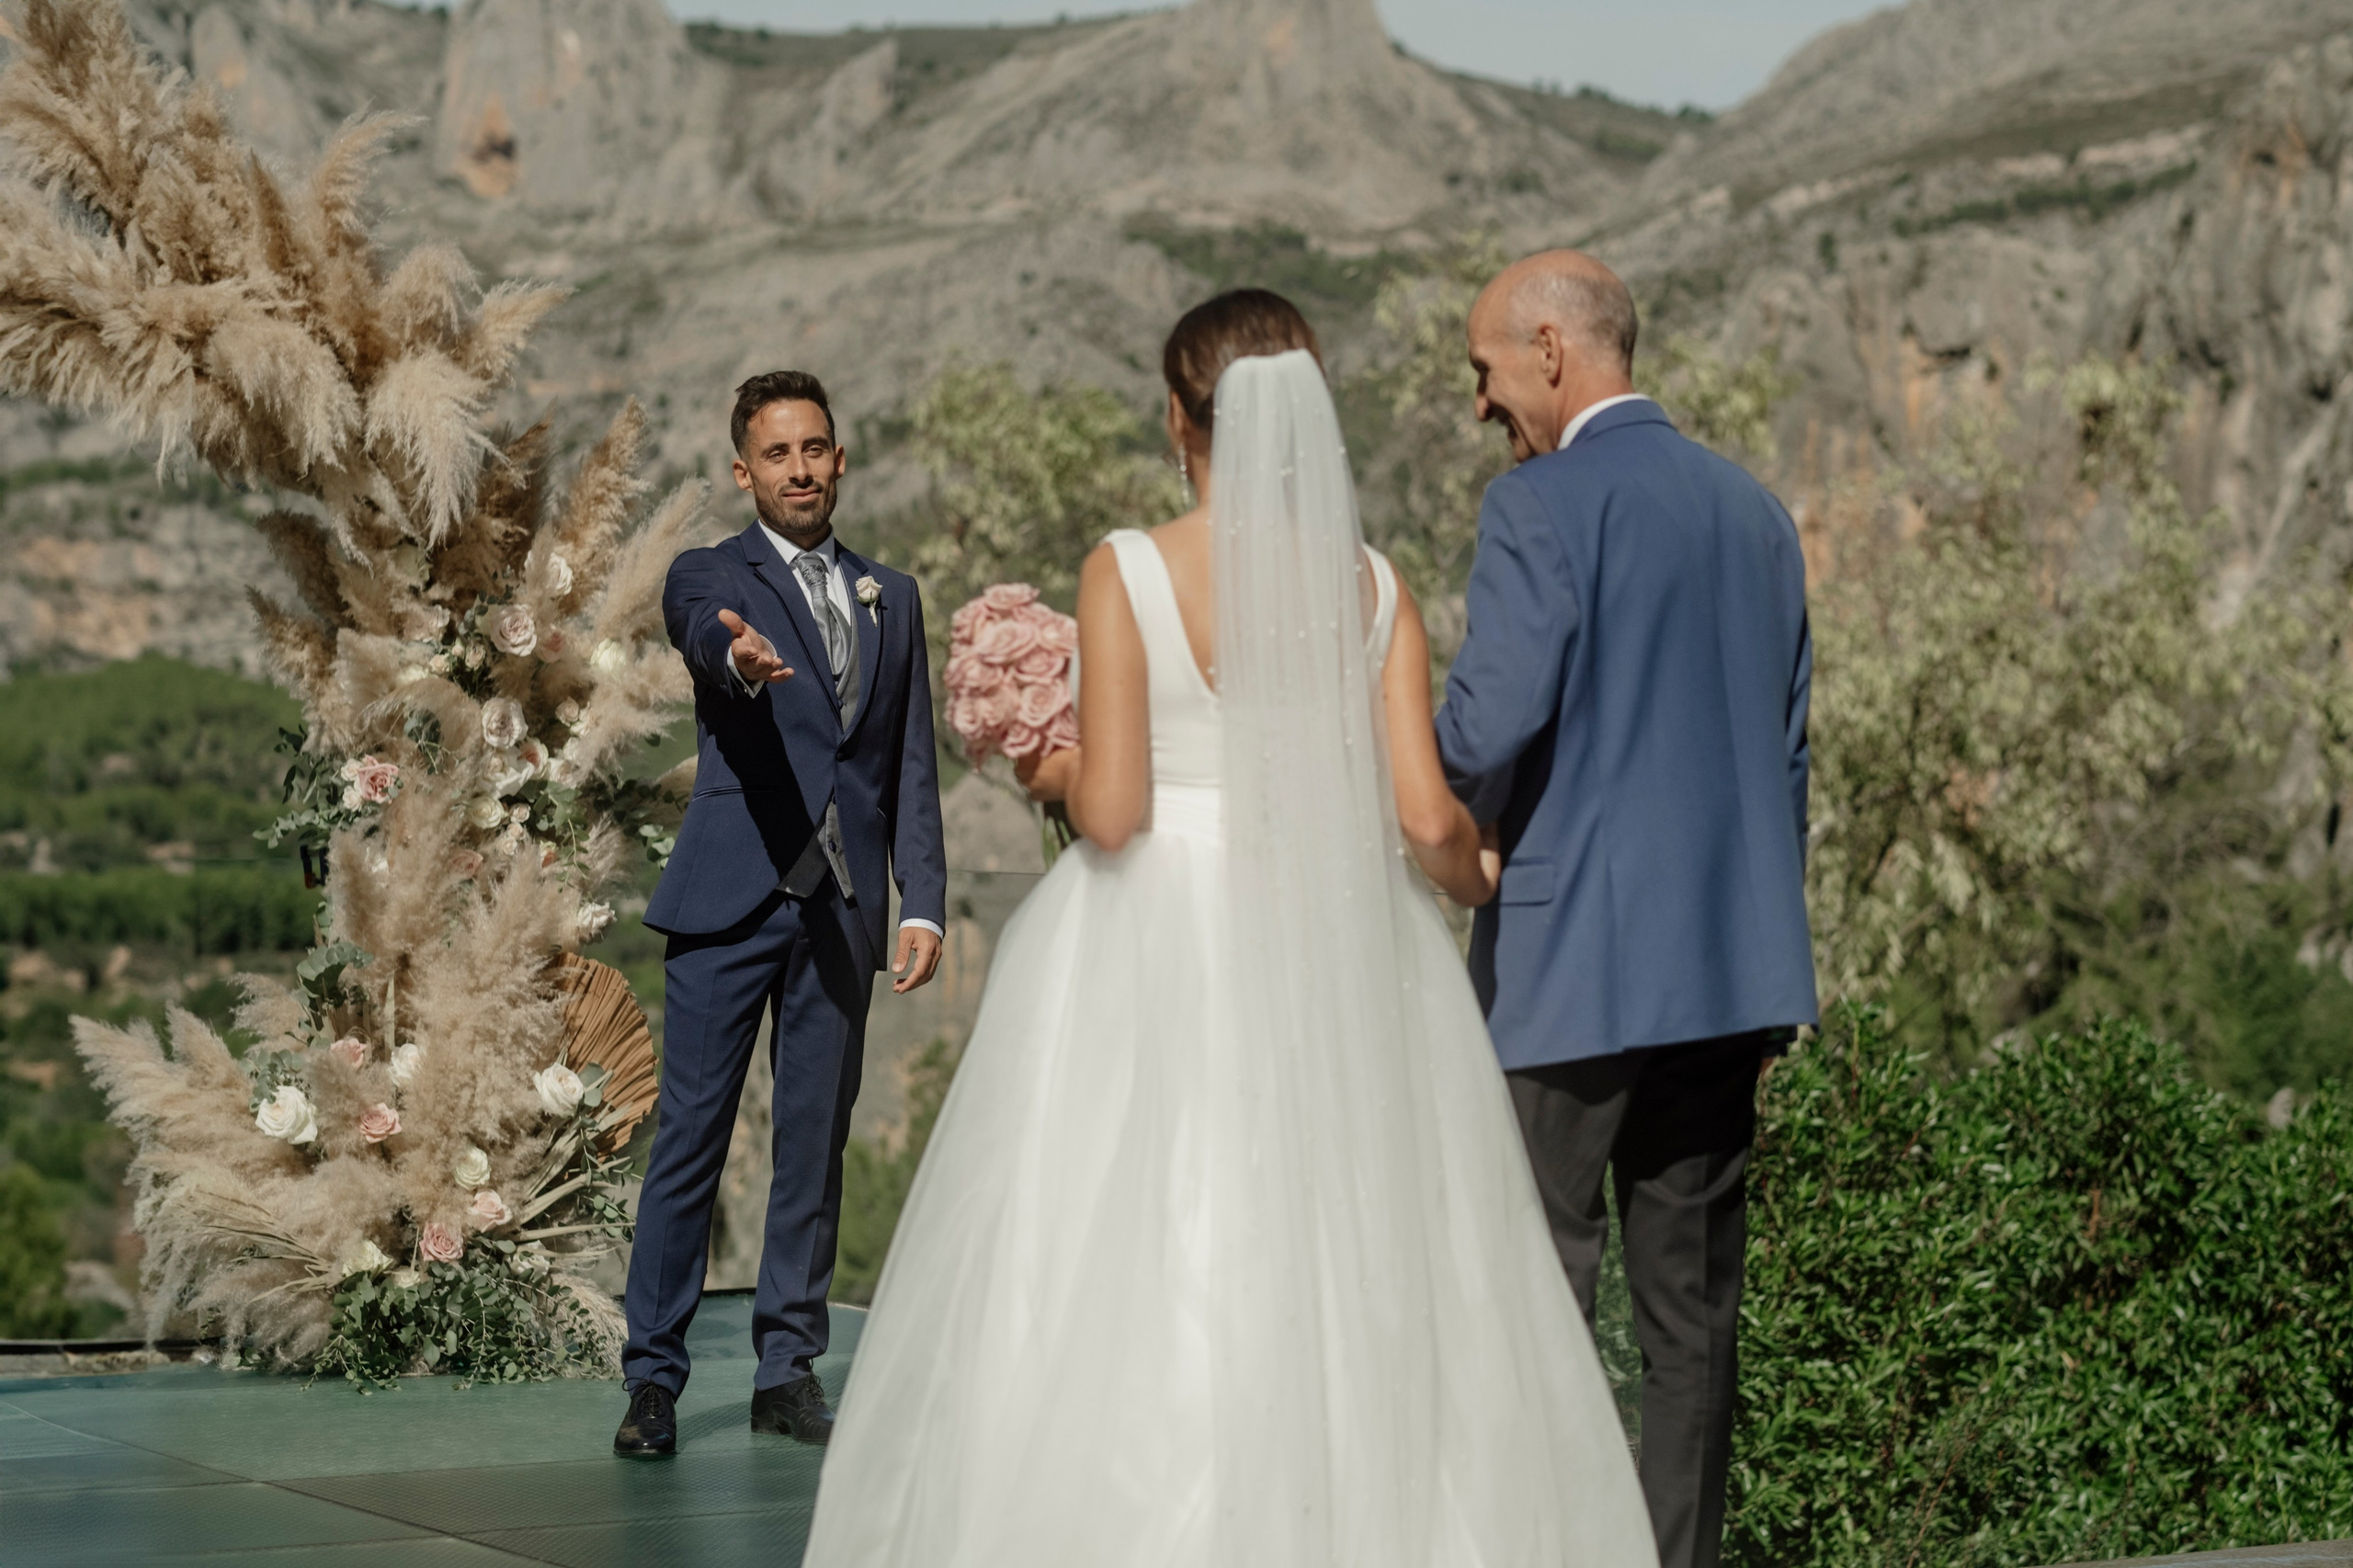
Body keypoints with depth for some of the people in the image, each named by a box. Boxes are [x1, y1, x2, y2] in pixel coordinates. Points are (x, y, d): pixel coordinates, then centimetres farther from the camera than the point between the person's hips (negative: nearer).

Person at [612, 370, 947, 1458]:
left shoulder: (892, 598, 15)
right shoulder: (710, 578, 3)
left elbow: (912, 769, 14)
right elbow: (706, 630, -23)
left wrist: (922, 904, 5)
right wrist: (740, 659, -47)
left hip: (842, 907, 4)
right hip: (731, 901, -4)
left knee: (816, 1144, 7)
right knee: (689, 1139, -4)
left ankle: (788, 1369, 16)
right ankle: (652, 1378, 1)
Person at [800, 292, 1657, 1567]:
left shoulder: (1127, 573, -8)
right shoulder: (1373, 588, 1)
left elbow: (1112, 811, -13)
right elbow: (1425, 817, -4)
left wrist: (1059, 776, 9)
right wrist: (1478, 880, 17)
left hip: (1158, 965, -3)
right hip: (1332, 958, 3)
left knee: (1126, 1278, 3)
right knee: (1355, 1294, 9)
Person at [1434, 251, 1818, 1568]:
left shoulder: (1543, 506, -10)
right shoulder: (1756, 509, 14)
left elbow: (1488, 727, -19)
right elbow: (1787, 751, 17)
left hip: (1575, 965, -7)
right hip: (1729, 964, 7)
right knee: (1695, 1298, 10)